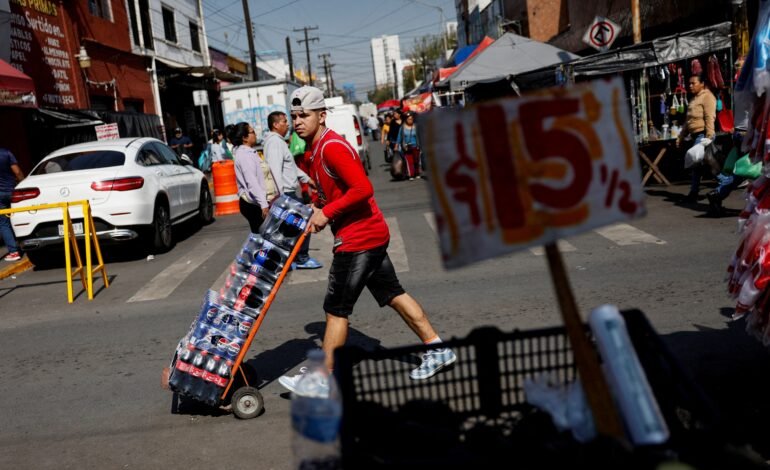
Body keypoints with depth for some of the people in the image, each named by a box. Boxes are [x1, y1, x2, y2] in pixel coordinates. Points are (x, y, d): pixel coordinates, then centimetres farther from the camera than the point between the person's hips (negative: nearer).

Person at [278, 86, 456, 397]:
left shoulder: (331, 147, -17)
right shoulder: (316, 150, 13)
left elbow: (363, 188, -27)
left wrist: (326, 213, -20)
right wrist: (316, 208, 7)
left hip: (358, 238, -10)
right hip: (370, 234, 10)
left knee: (336, 310, -2)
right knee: (393, 294, 16)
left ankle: (323, 381, 9)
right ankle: (438, 350, 24)